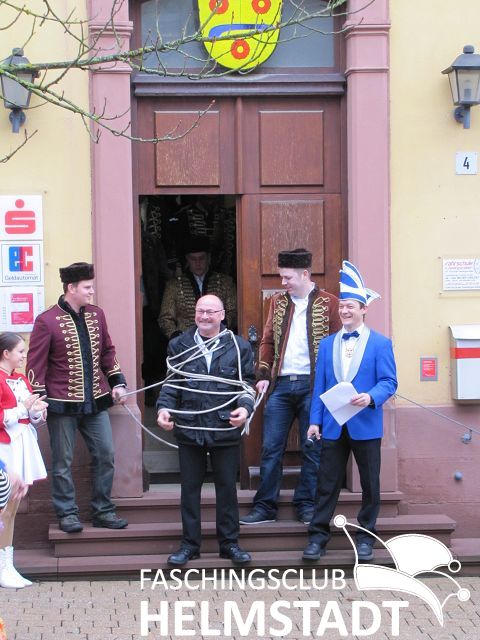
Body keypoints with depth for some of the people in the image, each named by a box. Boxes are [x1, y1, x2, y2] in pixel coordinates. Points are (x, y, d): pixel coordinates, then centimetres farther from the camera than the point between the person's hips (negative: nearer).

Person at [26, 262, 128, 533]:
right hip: (63, 404, -5)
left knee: (106, 455, 6)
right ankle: (67, 513, 16)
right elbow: (36, 363, -8)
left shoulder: (97, 314, 6)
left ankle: (103, 510, 18)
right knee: (63, 461, 4)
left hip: (96, 400, 5)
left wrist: (117, 382, 8)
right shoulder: (47, 321, -10)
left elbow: (108, 351, 16)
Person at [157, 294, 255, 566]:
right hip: (189, 429, 1)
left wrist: (245, 407, -14)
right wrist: (164, 408, -8)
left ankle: (229, 543, 19)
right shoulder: (179, 345, 7)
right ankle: (190, 544, 18)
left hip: (226, 429, -1)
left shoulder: (239, 346, 3)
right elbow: (171, 383, 9)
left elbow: (247, 383, 4)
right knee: (190, 488, 8)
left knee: (227, 487, 7)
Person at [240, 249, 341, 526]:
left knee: (312, 449, 4)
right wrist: (263, 375, 4)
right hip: (280, 385, 4)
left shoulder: (328, 303, -1)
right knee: (271, 448, 3)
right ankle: (265, 507, 9)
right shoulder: (278, 302, 12)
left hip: (313, 385, -3)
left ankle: (307, 506, 15)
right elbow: (268, 341, 14)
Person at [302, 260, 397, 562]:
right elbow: (320, 386, 9)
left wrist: (371, 397, -25)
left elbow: (389, 382, -6)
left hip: (366, 425, -2)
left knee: (370, 483, 7)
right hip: (333, 425, 3)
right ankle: (319, 534, 12)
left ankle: (366, 536, 19)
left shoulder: (380, 343, 0)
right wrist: (315, 420, 2)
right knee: (327, 483, 5)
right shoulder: (327, 344, 11)